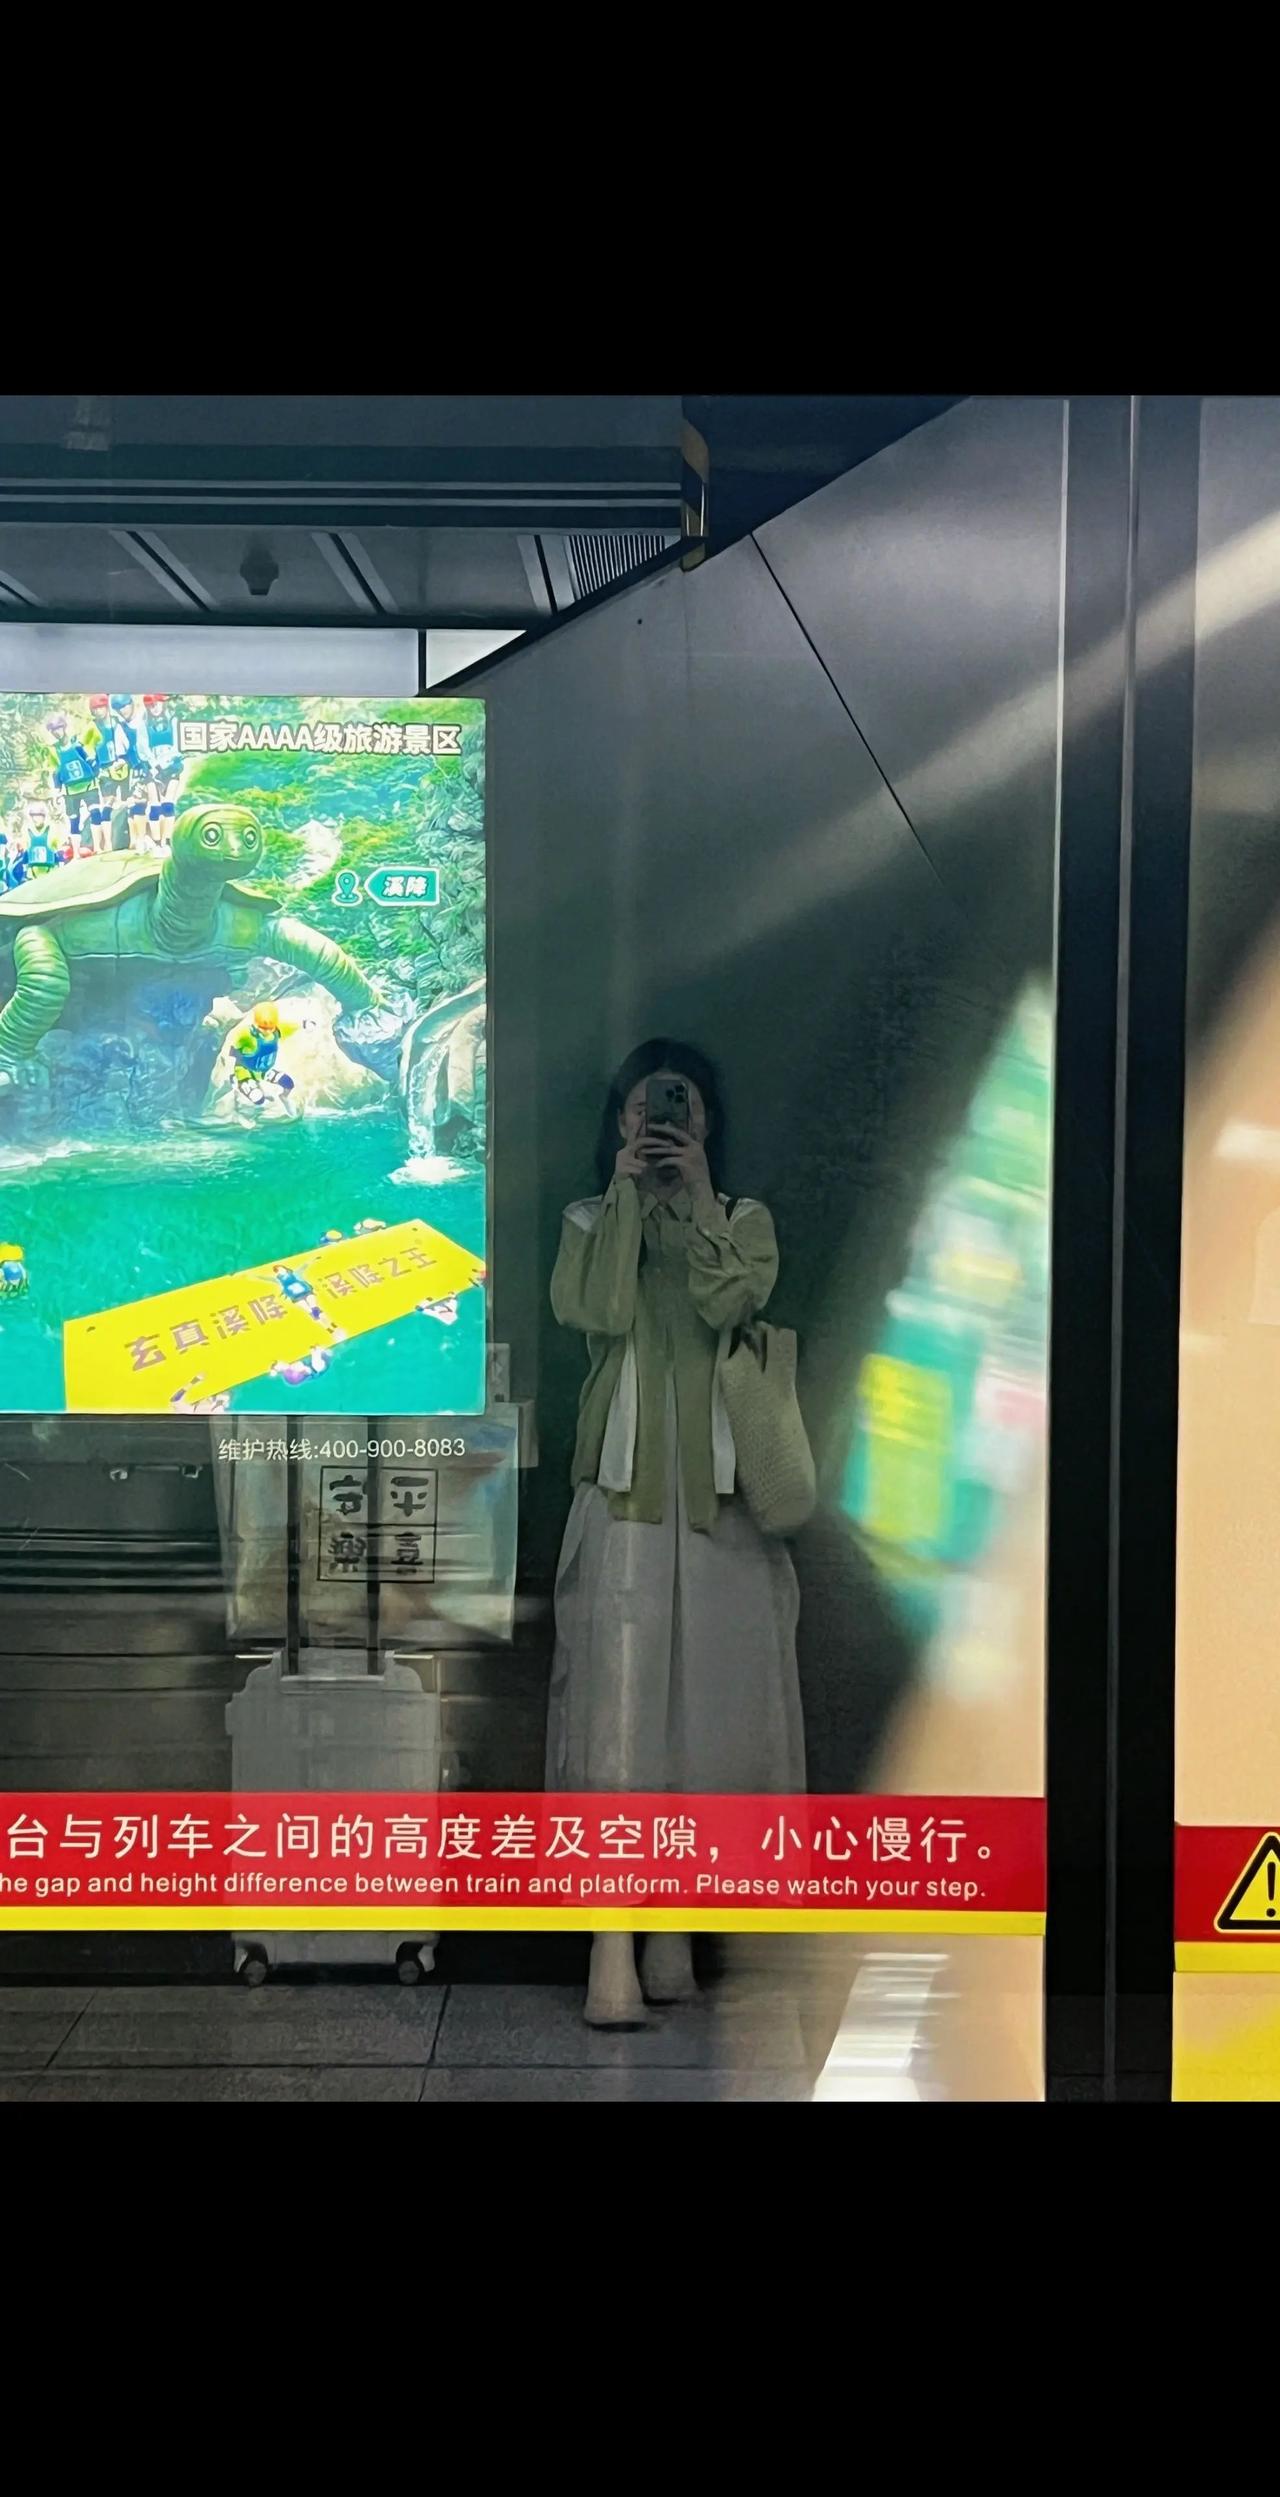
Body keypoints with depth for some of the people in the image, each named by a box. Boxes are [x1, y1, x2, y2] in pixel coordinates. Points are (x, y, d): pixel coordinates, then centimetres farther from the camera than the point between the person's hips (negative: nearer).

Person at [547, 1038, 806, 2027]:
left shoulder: (745, 1221, 12)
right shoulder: (592, 1220, 11)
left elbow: (730, 1302, -9)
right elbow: (596, 1309, -9)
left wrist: (698, 1195, -7)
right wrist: (626, 1194, -6)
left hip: (718, 1483, 2)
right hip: (626, 1482, -2)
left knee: (706, 1688, 3)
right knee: (618, 1695, -10)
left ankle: (674, 1925, 14)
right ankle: (614, 1949, -12)